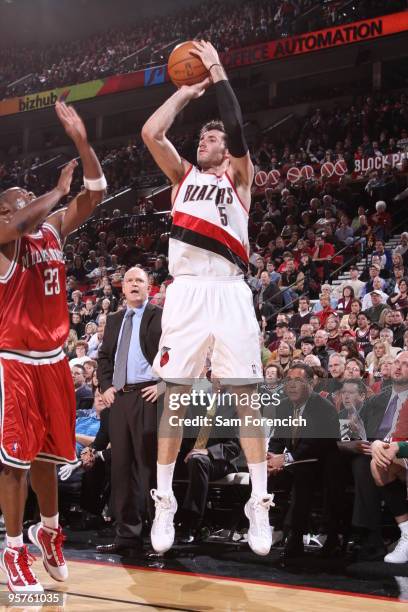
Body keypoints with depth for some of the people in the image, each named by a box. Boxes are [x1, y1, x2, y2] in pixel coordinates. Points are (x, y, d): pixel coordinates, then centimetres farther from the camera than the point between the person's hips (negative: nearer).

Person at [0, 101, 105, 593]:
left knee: (48, 451, 17)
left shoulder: (54, 227, 11)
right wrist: (59, 187, -15)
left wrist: (81, 140, -5)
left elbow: (95, 193, 6)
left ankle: (49, 530, 35)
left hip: (53, 357, 6)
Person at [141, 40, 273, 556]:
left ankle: (259, 505, 1)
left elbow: (238, 132, -6)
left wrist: (218, 74, 2)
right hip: (185, 290, 2)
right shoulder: (183, 175, 22)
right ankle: (164, 502, 9)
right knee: (173, 393, 1)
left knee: (245, 396, -5)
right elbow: (151, 133, 7)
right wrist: (187, 90, 15)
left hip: (228, 291, -2)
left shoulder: (238, 177, 14)